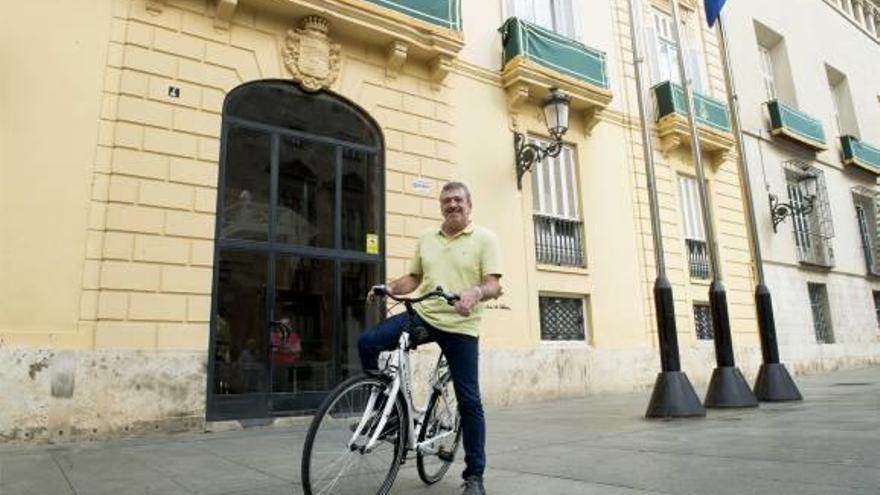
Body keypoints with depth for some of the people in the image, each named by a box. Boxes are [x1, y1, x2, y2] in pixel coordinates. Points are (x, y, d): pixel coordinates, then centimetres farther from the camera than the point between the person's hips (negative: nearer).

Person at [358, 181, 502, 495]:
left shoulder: (484, 238, -2)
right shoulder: (426, 239, 12)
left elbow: (494, 285, -10)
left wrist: (476, 292, -32)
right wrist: (391, 288, -3)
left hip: (461, 327, -3)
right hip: (422, 316, 4)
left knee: (469, 401, 1)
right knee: (367, 343, -15)